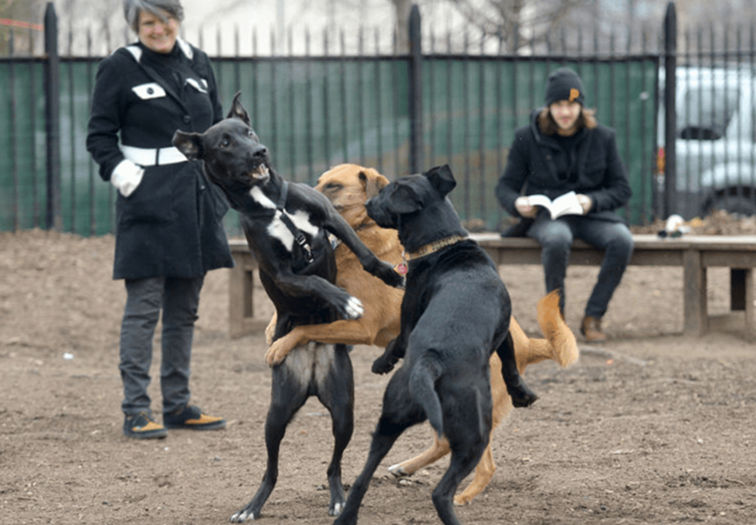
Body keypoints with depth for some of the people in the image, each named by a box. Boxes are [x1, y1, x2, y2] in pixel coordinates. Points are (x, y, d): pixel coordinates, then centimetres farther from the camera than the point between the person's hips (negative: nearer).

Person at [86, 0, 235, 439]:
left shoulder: (198, 63, 10)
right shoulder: (120, 68, -5)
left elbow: (217, 130, 19)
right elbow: (99, 136, -2)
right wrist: (120, 172, -17)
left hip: (195, 203, 6)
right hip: (149, 204, -6)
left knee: (185, 310, 11)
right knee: (144, 307, -6)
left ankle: (178, 404, 18)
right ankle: (136, 410, -4)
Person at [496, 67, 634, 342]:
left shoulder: (602, 137, 5)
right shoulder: (528, 138, 2)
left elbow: (621, 189, 6)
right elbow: (505, 185, 6)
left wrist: (592, 201, -15)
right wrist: (516, 203, -19)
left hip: (592, 215, 2)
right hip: (546, 216, -2)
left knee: (622, 240, -31)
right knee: (557, 239, -40)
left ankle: (593, 317, -17)